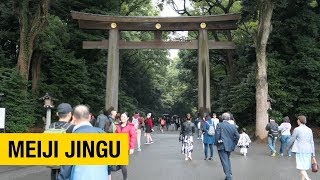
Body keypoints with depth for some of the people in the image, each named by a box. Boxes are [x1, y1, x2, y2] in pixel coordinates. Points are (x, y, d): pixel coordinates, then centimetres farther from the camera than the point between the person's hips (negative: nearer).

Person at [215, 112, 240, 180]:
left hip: (222, 146, -5)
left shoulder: (219, 125, -9)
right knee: (227, 159, 24)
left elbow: (217, 135, -14)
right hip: (230, 146, 5)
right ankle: (229, 174, 30)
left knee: (225, 161, -1)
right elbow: (237, 136, 3)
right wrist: (233, 144, 13)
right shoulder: (233, 126, 3)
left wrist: (217, 143, -1)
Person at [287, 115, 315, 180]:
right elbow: (312, 142, 8)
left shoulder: (297, 129, -10)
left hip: (300, 151, -6)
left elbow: (292, 140, -5)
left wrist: (288, 147, 11)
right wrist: (313, 152, 12)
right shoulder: (309, 130, 7)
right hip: (308, 151, 6)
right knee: (304, 166, 15)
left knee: (301, 167, -4)